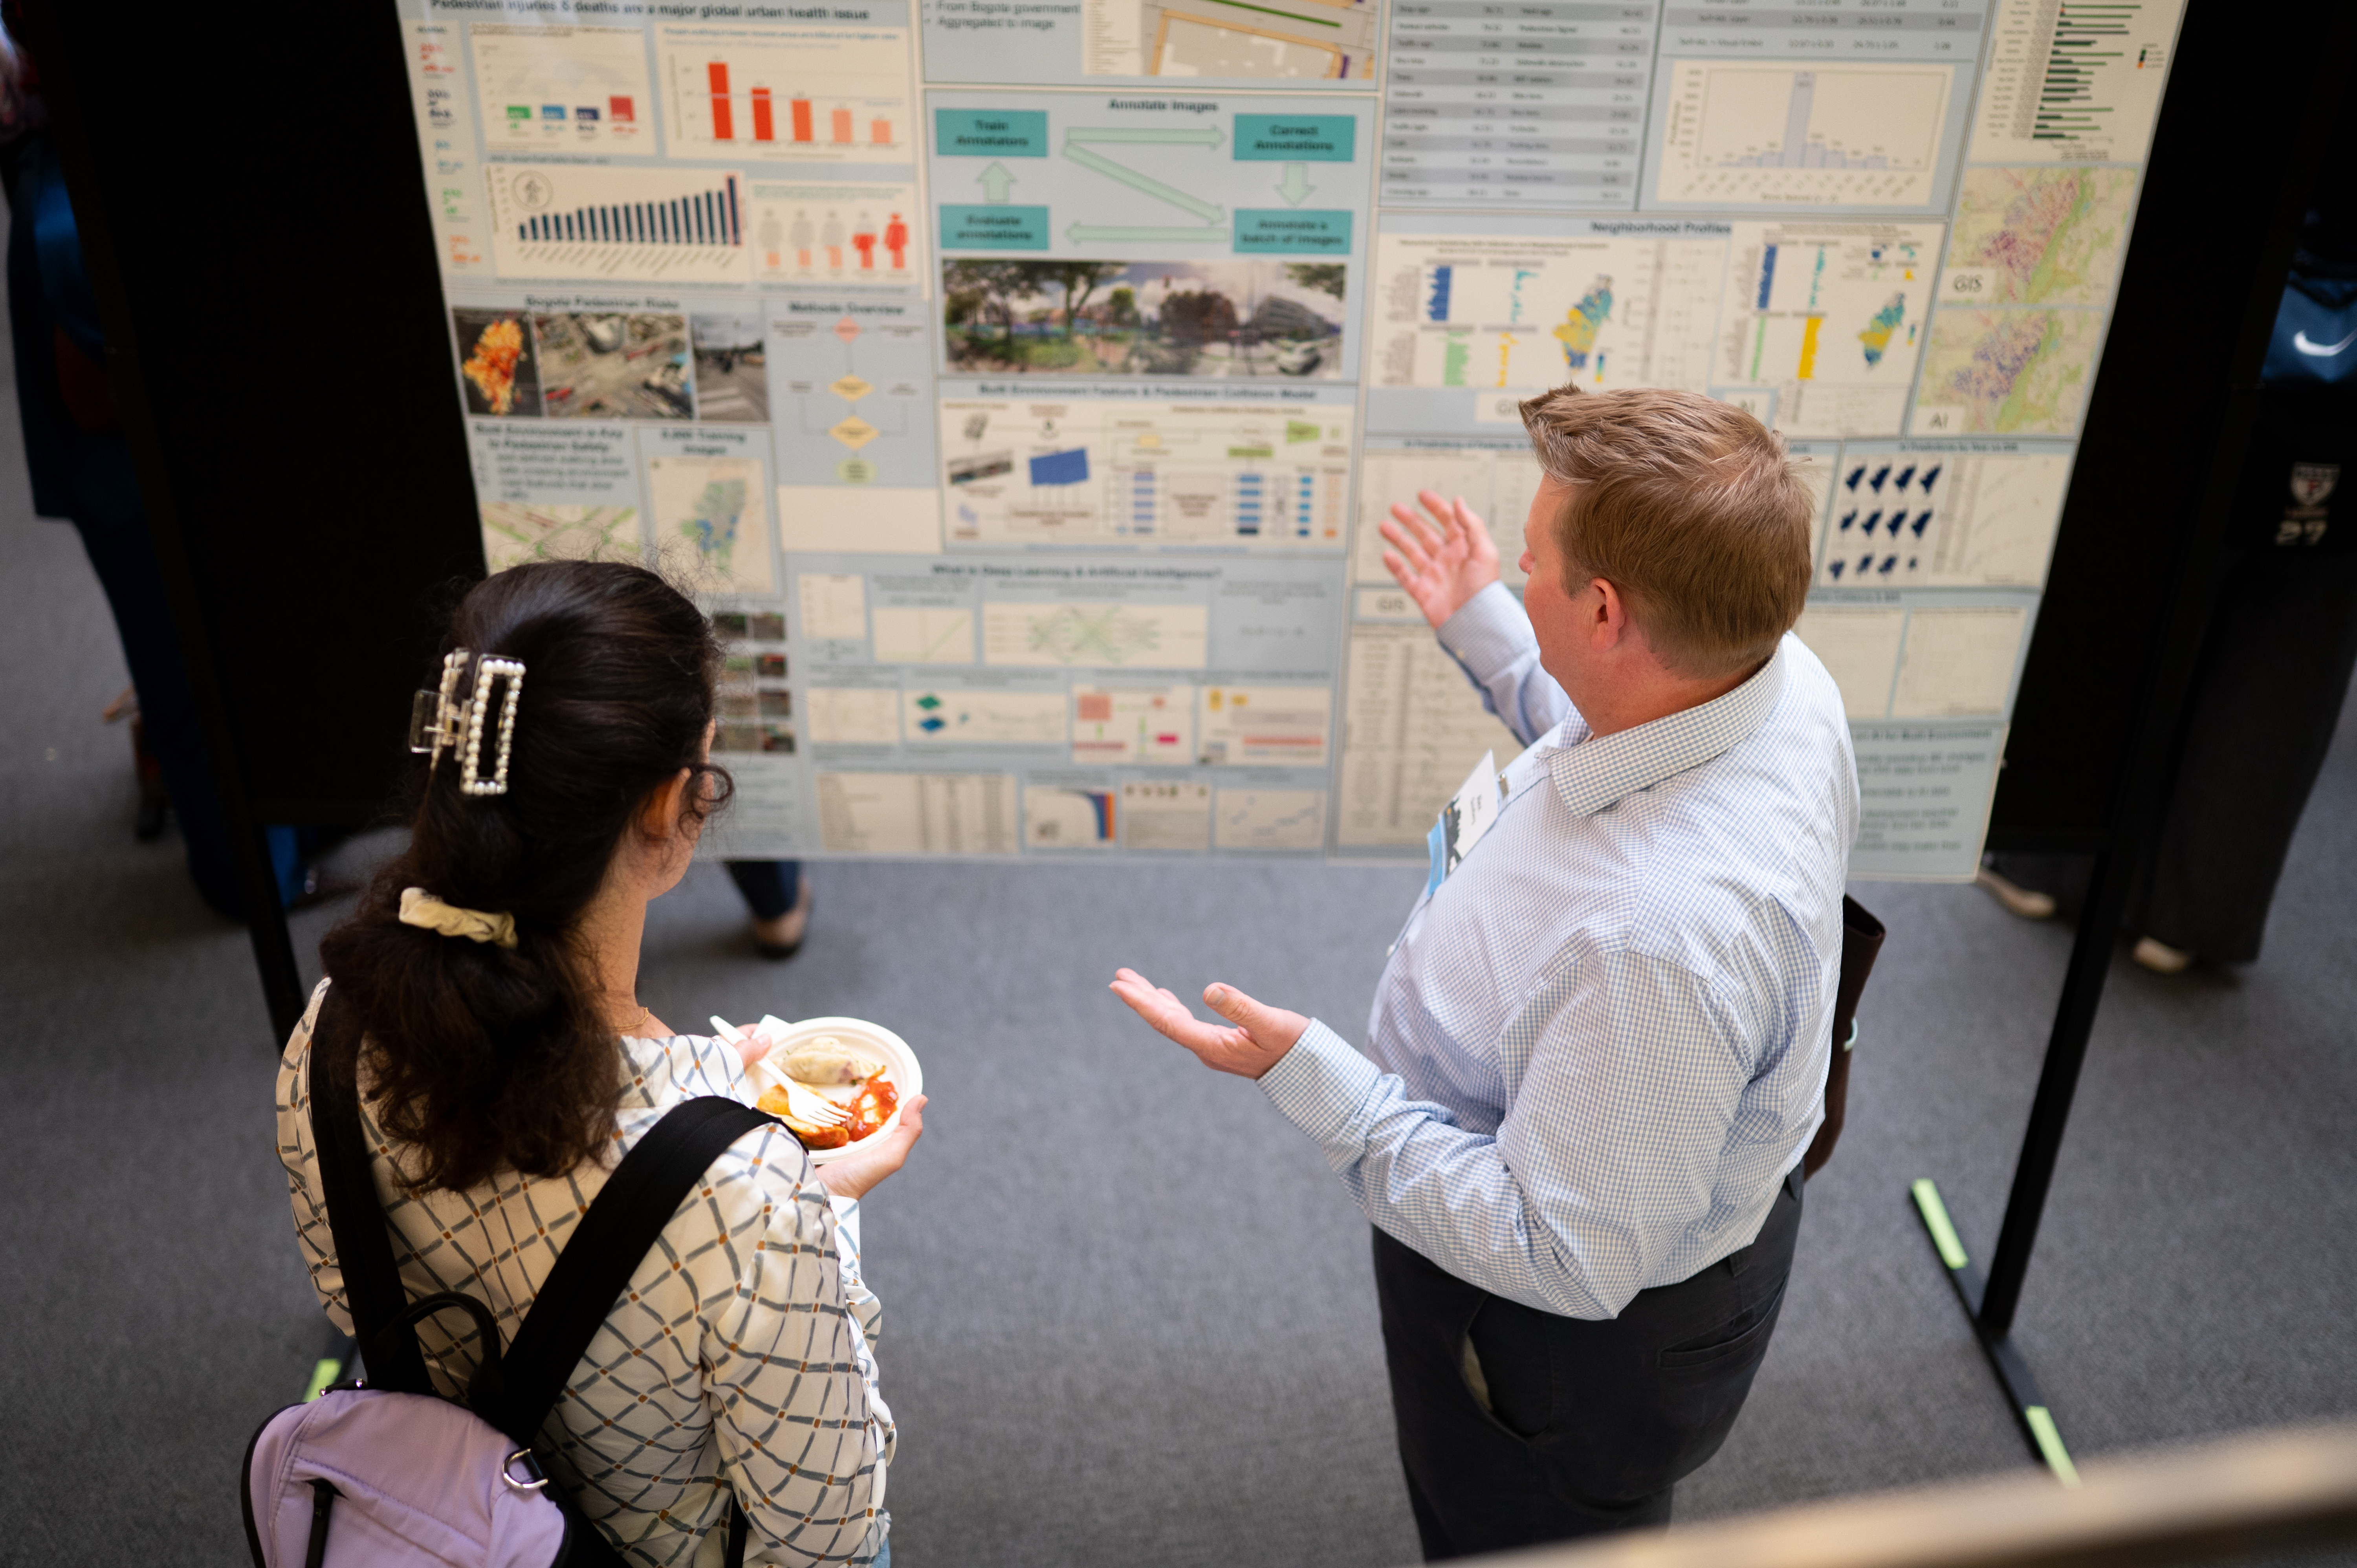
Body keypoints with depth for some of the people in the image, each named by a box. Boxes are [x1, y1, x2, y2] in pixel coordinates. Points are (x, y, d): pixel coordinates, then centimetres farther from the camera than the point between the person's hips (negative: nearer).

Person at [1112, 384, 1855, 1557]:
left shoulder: (1659, 934, -46)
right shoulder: (1769, 669, -18)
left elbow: (1566, 1261, -34)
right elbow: (1610, 753, 7)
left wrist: (1309, 1078, -34)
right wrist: (1479, 627, 9)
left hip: (1594, 1330, -8)